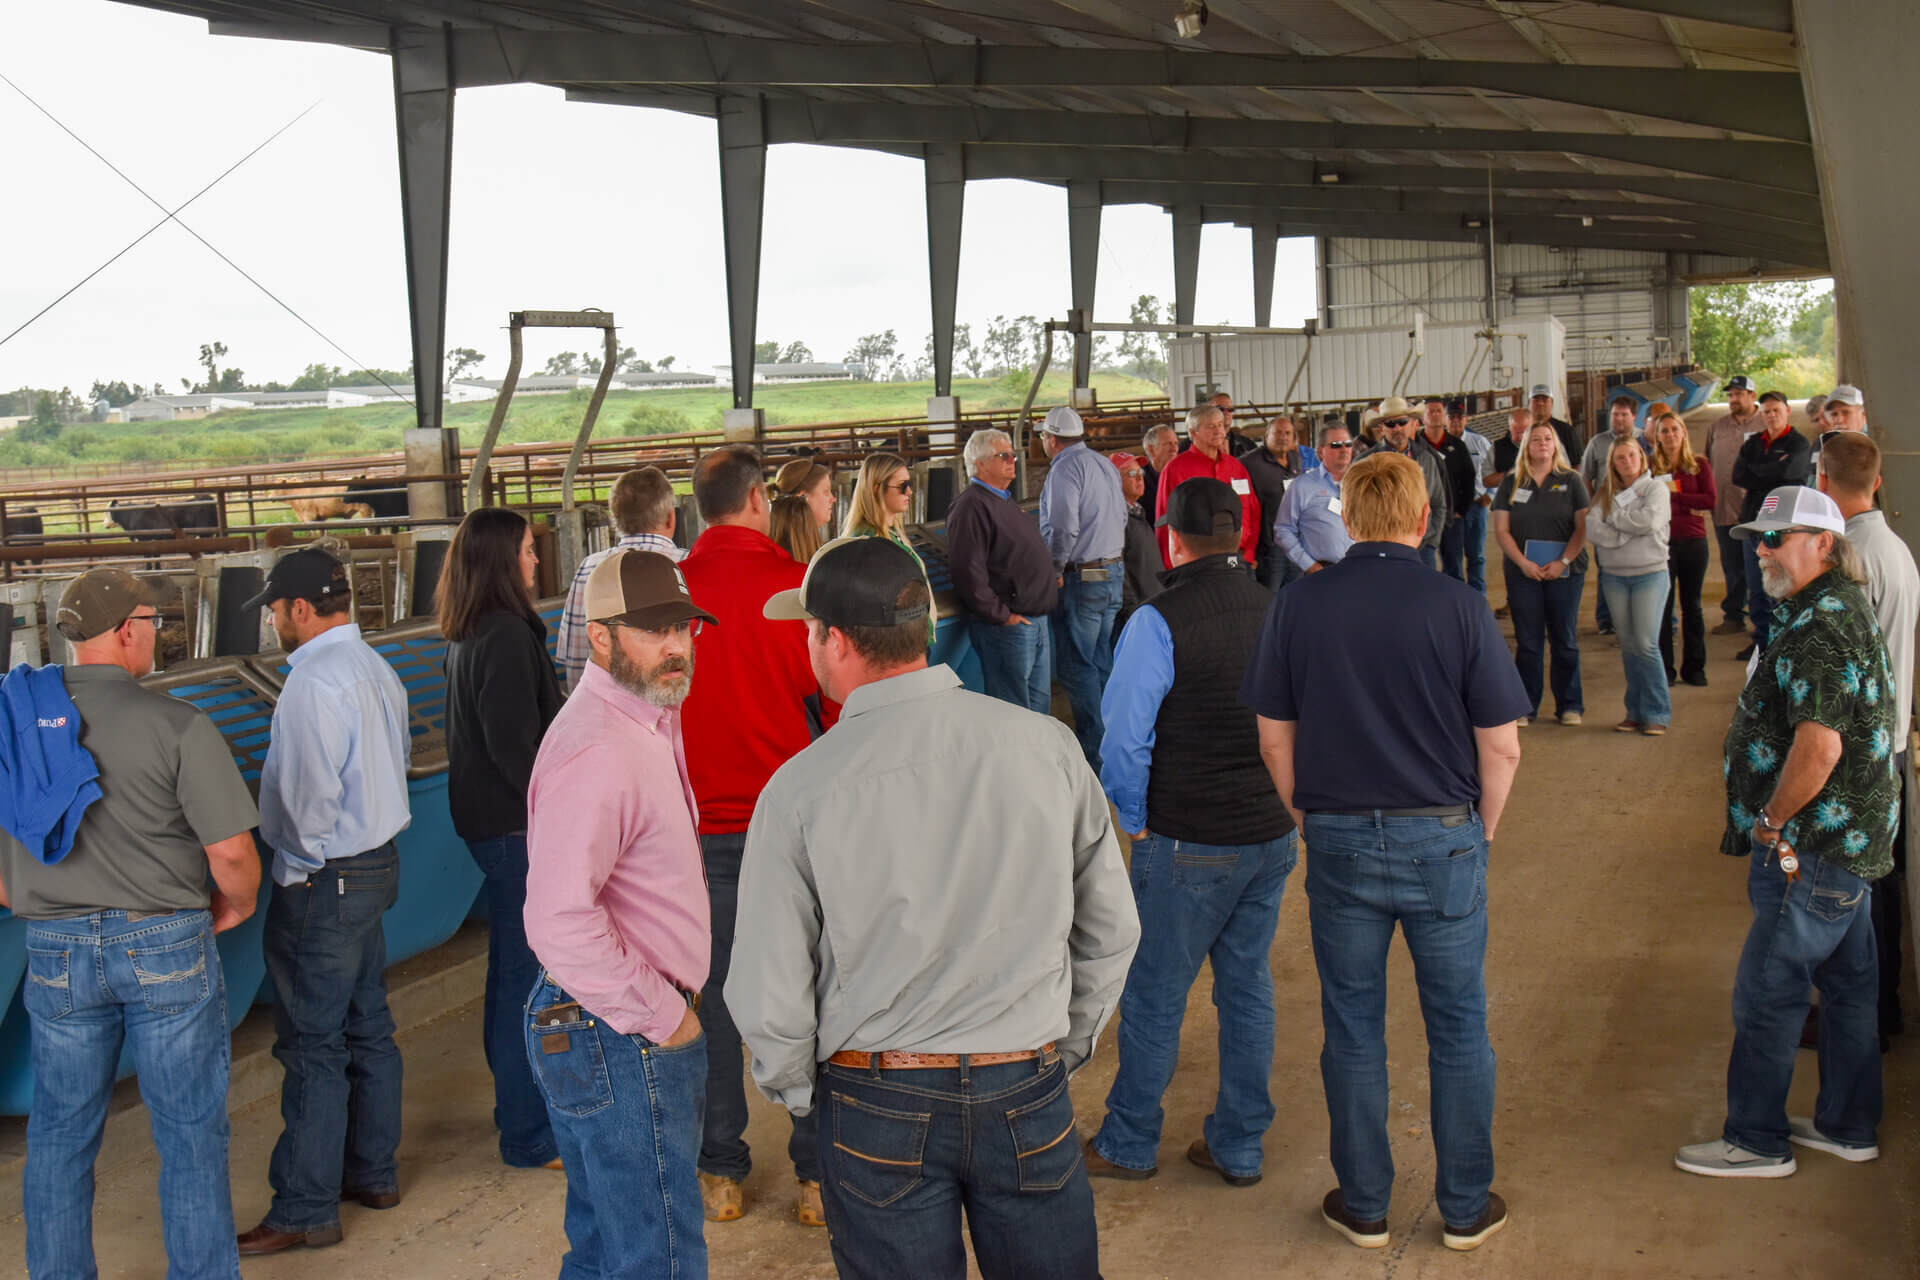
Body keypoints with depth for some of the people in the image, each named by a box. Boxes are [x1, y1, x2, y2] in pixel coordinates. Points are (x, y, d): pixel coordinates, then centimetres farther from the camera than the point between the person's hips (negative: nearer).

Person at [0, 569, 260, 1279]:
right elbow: (232, 853, -17)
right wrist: (238, 905, 4)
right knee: (190, 1134, 8)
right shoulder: (177, 723, -15)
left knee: (59, 1135, 18)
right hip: (166, 947, -4)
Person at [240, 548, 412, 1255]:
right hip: (375, 864, 10)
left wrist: (302, 867, -7)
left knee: (313, 1044, -1)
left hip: (322, 883, -10)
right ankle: (373, 1172, 30)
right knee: (368, 1027, 18)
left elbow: (306, 796, -22)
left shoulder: (314, 682, -21)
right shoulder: (377, 669, 9)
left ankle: (306, 1209, 8)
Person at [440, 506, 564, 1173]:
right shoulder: (507, 636, -19)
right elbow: (513, 743, -23)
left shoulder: (468, 636, 11)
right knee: (528, 975, -2)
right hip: (517, 826, -10)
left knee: (512, 970, 20)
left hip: (489, 819, 10)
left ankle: (517, 1102, 34)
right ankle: (530, 1134, 7)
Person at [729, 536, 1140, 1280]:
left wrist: (800, 1095, 10)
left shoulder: (799, 790, -14)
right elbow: (1111, 930, 2)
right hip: (1028, 1093, 2)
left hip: (878, 1107, -1)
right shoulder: (1048, 746, -8)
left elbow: (771, 999, -9)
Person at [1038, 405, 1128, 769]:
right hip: (1113, 572, 9)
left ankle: (1094, 750, -2)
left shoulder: (1064, 469, -14)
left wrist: (1054, 570, -10)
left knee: (1076, 667, -3)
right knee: (1102, 662, 17)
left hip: (1080, 579, -9)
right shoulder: (1105, 465, 13)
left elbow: (1063, 528, -23)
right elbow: (1121, 517, 16)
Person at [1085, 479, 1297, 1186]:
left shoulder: (1158, 623, -17)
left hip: (1188, 846, -5)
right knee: (1248, 986, 16)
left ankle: (1128, 1144, 24)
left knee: (1153, 998, 9)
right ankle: (1240, 1147, 26)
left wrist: (1136, 822, -2)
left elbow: (1124, 740, -17)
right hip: (1272, 835, 6)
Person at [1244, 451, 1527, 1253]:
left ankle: (1363, 1205, 25)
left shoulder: (1297, 607, -5)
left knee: (1352, 1026, 13)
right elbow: (1502, 746, -6)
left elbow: (1275, 738, 1)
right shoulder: (1458, 607, -10)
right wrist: (1481, 828, 9)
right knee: (1458, 1025, 13)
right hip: (1443, 840, -1)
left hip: (1340, 841, 1)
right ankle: (1466, 1206, 25)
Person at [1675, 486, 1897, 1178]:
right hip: (1850, 841, 11)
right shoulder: (1841, 609, 12)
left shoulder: (1820, 628, -22)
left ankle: (1756, 1141, 12)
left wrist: (1771, 822, -17)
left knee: (1766, 993, 0)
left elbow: (1819, 746, -31)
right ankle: (1847, 1126, 31)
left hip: (1812, 850, -11)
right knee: (1848, 984, 18)